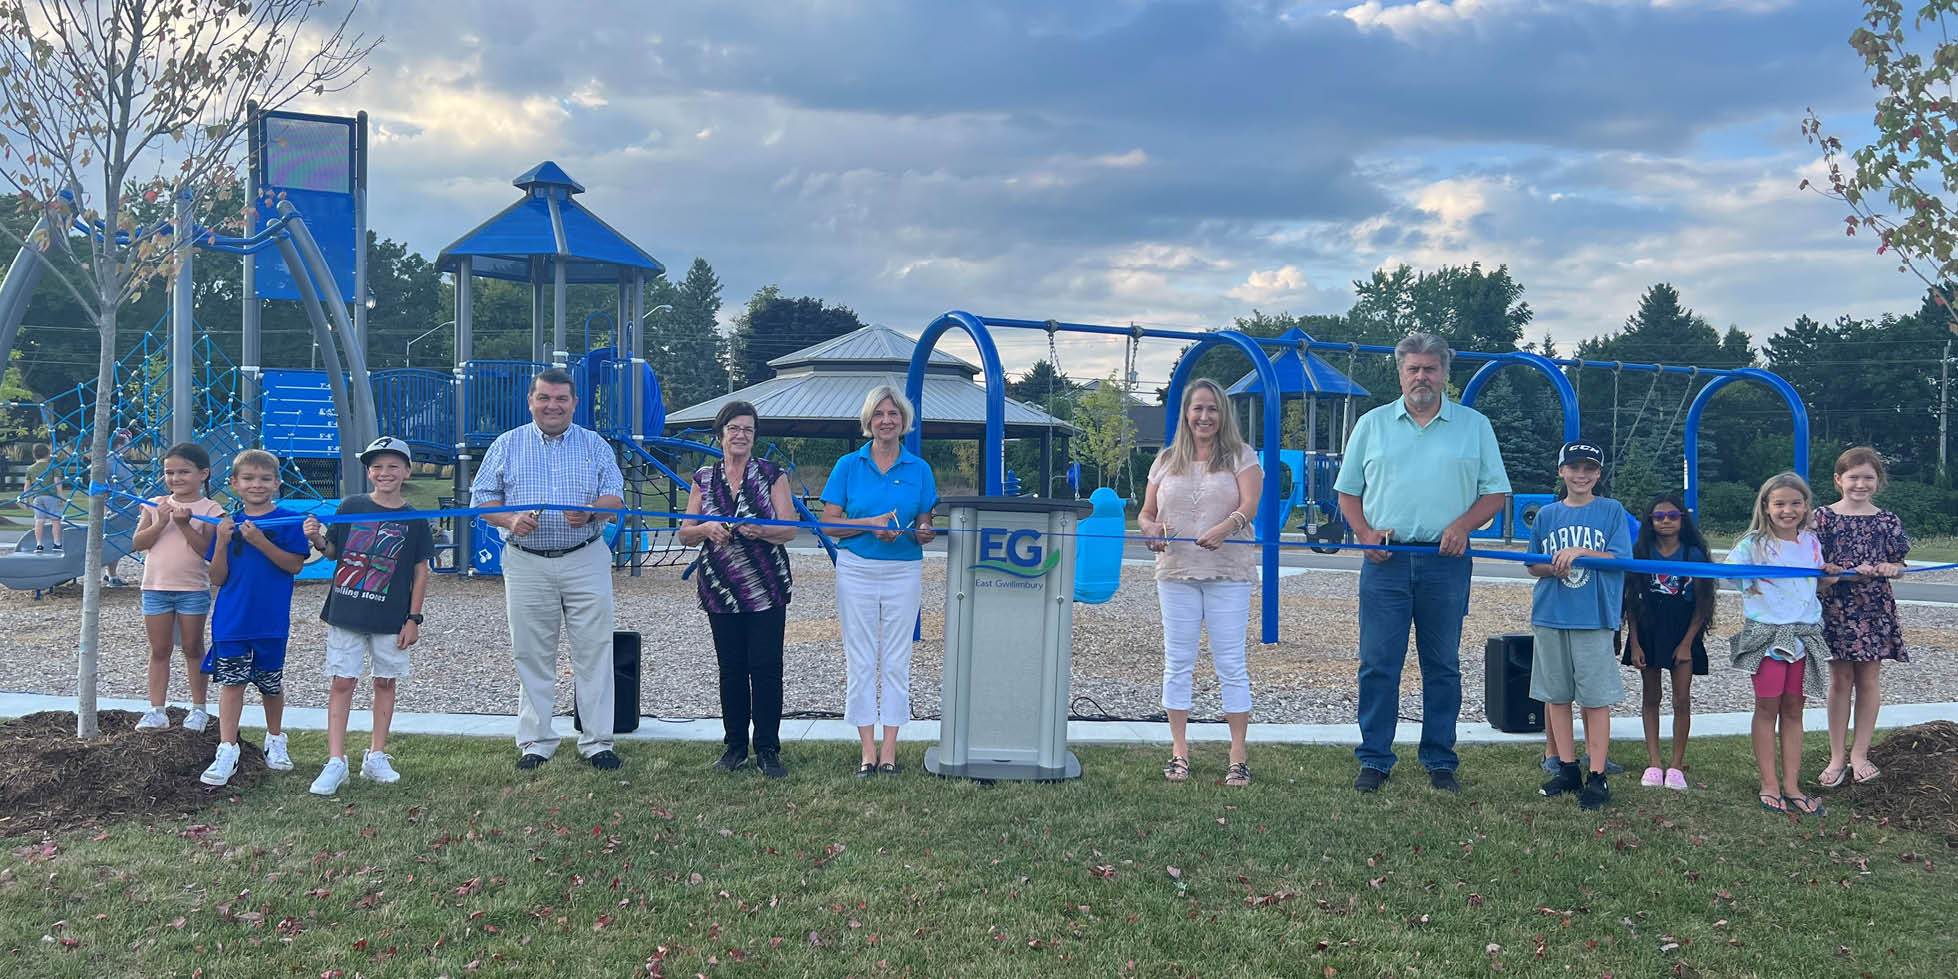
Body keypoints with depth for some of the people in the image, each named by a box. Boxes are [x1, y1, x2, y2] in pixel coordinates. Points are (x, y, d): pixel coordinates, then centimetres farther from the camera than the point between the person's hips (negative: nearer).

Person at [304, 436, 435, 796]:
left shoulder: (413, 519, -1)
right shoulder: (352, 506, 2)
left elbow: (421, 572, 2)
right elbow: (333, 551, 10)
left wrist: (414, 618, -2)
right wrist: (317, 539, -13)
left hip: (391, 618, 0)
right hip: (346, 613, 0)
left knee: (386, 682, 9)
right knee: (341, 682, -1)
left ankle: (376, 757, 21)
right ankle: (335, 762, 1)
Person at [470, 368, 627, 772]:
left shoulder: (595, 445, 8)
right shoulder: (507, 445, 8)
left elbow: (616, 497, 5)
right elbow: (481, 497, 8)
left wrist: (591, 512, -17)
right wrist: (510, 519, -12)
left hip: (586, 561, 0)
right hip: (526, 564, 0)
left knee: (593, 651, 0)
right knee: (532, 655, 5)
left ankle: (597, 741, 7)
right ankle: (536, 742, 15)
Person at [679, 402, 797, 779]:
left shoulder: (772, 474, 3)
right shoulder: (704, 478, 9)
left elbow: (790, 529, -2)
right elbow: (684, 534, 8)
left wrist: (761, 531, -22)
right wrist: (707, 528, -13)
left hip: (766, 589, -2)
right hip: (721, 589, 2)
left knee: (765, 668, -4)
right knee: (731, 669, 7)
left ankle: (767, 749, 4)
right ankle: (735, 745, 17)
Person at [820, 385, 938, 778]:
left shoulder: (919, 469, 4)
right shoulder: (848, 465, 2)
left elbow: (925, 529, 8)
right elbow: (829, 522, -2)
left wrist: (924, 533, -16)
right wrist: (870, 524, -17)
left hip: (903, 572, 1)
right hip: (857, 569, 0)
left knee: (895, 661, 4)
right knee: (861, 661, 2)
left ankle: (889, 749, 11)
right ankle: (867, 749, 10)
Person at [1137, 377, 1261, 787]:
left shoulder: (1241, 457, 4)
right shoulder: (1166, 461, 13)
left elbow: (1249, 506, -11)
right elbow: (1145, 513, 14)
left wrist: (1222, 530, -31)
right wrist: (1152, 530, -10)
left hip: (1228, 572, -3)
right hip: (1176, 571, 3)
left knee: (1231, 664, -1)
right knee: (1177, 663, 5)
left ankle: (1238, 756, 4)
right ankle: (1179, 751, 13)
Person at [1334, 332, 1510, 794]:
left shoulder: (1474, 425, 9)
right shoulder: (1372, 424, 10)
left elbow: (1495, 493, 8)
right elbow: (1348, 491, 13)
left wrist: (1463, 525, -9)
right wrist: (1364, 532, -4)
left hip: (1445, 562, 0)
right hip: (1385, 560, 0)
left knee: (1443, 666, 6)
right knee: (1377, 664, -1)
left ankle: (1440, 761, 15)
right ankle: (1374, 760, 6)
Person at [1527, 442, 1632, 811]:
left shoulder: (1611, 511, 2)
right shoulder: (1547, 514, 10)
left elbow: (1621, 559, -6)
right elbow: (1533, 565, 13)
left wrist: (1580, 552, -18)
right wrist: (1553, 568, -9)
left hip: (1595, 617, -4)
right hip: (1550, 615, 4)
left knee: (1596, 698, -2)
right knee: (1556, 695, 8)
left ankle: (1597, 777, 4)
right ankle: (1567, 769, 19)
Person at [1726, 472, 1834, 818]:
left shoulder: (1811, 543, 8)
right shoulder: (1753, 544, -7)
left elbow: (1814, 587, 19)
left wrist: (1829, 578, 1)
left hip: (1804, 635, 4)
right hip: (1766, 634, -4)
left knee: (1793, 710, 8)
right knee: (1767, 708, 3)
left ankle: (1791, 786, 12)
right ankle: (1769, 784, 10)